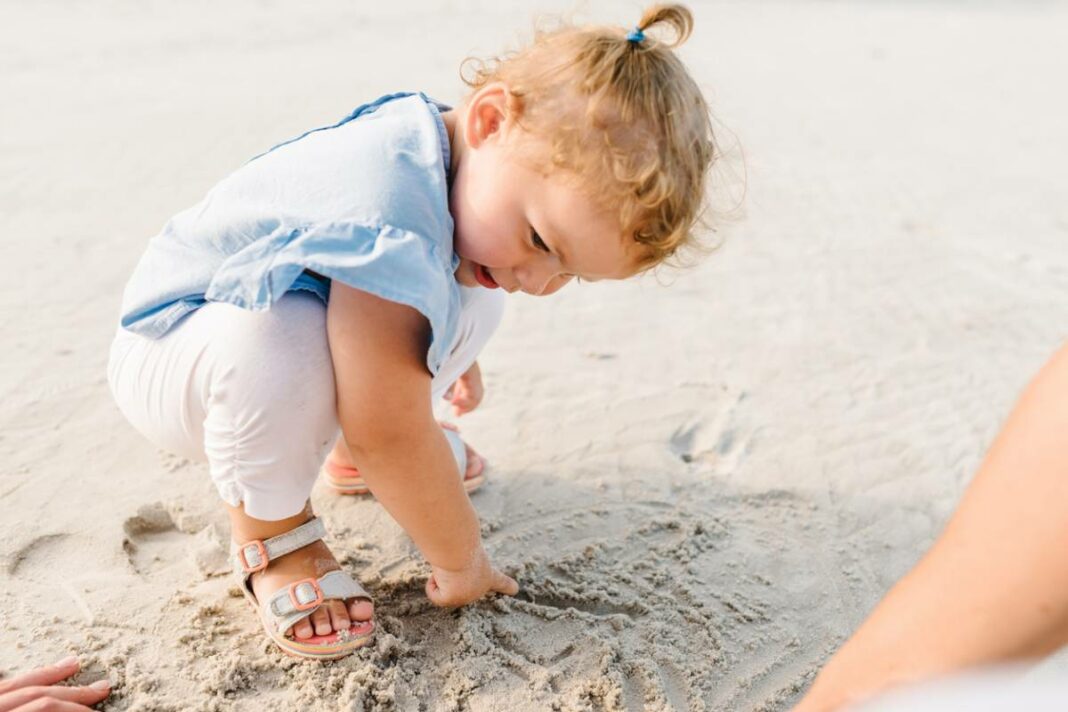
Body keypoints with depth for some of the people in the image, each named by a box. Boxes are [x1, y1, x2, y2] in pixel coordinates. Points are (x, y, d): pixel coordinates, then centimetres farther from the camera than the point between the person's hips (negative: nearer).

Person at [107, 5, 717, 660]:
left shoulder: (454, 152, -11)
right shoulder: (391, 226, -41)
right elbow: (391, 439, -35)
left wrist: (458, 360, 28)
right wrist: (460, 559, -19)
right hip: (169, 355, -7)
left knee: (474, 303, -2)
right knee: (281, 341, -41)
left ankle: (351, 451, 17)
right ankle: (268, 531, -11)